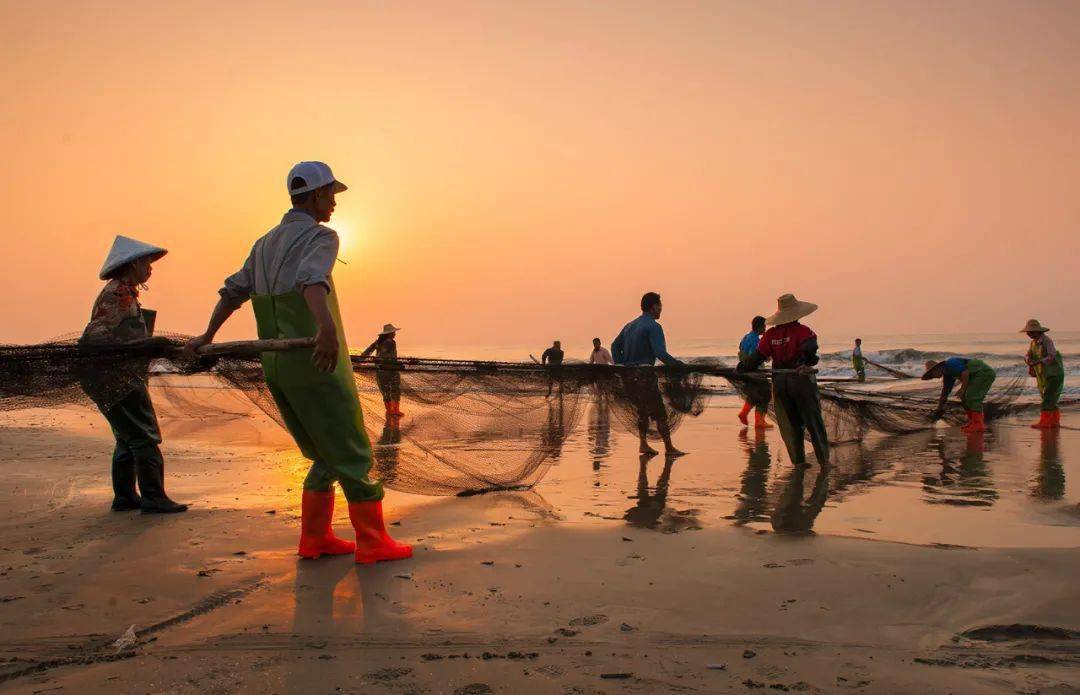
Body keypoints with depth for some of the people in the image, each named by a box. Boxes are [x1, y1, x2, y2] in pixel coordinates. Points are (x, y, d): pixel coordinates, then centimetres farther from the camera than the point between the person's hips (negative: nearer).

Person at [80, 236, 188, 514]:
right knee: (145, 437, -9)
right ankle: (153, 498, -9)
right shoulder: (120, 292, -13)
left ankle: (124, 496, 21)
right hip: (119, 378, -11)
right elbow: (95, 337, -21)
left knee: (128, 438, 16)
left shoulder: (122, 291, 18)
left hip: (115, 379, 11)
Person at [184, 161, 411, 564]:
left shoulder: (266, 243, 18)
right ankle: (372, 543, 2)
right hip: (316, 363, -8)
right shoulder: (321, 237, -9)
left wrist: (207, 337, 33)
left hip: (276, 365, 9)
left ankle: (314, 538, 14)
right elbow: (312, 281, -31)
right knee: (353, 454, -1)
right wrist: (328, 328, -49)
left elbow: (233, 291, 23)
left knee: (327, 457, 16)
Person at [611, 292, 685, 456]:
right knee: (659, 412, 0)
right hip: (644, 375, -8)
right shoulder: (654, 326, -10)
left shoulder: (630, 325, 16)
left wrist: (620, 365, 17)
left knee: (643, 409, 20)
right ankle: (669, 448, 4)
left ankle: (643, 444, 17)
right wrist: (678, 364, -14)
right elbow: (660, 353, -21)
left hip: (628, 375, 8)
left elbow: (615, 345, 20)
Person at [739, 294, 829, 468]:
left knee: (790, 422, 13)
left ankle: (798, 460, 14)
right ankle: (823, 459, 10)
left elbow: (757, 356, 3)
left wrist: (743, 367, 15)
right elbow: (810, 346, -30)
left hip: (779, 382, 4)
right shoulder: (802, 331, -10)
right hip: (801, 380, -4)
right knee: (813, 421, 6)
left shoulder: (770, 334, 1)